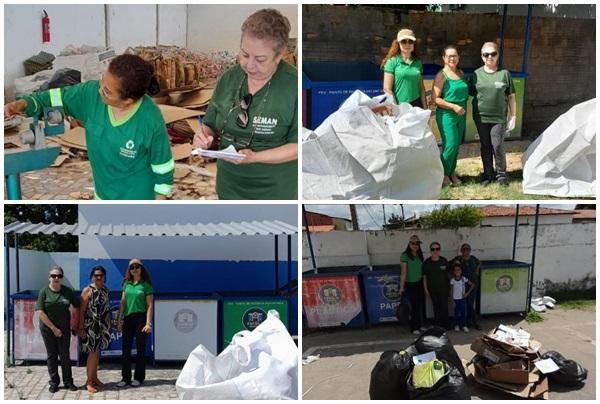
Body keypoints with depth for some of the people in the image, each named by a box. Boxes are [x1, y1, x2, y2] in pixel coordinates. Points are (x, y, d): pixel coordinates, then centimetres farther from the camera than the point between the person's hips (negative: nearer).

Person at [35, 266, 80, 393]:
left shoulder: (67, 291, -2)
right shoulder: (44, 291, -8)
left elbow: (76, 307, 9)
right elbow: (40, 312, -12)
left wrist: (75, 323, 4)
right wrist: (53, 328, -14)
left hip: (64, 329, 1)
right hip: (48, 329, -1)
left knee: (65, 355, 5)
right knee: (52, 355, 8)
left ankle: (68, 382, 15)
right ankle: (54, 382, 18)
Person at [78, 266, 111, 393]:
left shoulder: (105, 289, 10)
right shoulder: (88, 290, -9)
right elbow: (82, 310, -11)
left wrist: (109, 325, 14)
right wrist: (81, 328, -14)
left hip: (102, 325, 6)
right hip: (91, 326, -6)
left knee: (97, 351, 12)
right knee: (93, 352, -5)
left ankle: (94, 378, 22)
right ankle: (89, 382, 2)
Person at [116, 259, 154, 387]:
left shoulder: (146, 285, -3)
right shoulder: (126, 284, 10)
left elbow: (150, 305, -5)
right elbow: (123, 302, 11)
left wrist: (148, 323, -12)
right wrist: (119, 319, 5)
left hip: (140, 318, -4)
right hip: (128, 319, 4)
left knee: (140, 349, 3)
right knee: (126, 349, 5)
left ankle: (139, 377, 12)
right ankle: (125, 378, 12)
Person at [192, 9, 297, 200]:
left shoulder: (295, 85, -16)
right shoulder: (229, 78, 0)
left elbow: (297, 145, -17)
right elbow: (211, 125, 8)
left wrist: (254, 157, -27)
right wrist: (204, 135, -15)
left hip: (273, 192, -5)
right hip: (229, 187, 5)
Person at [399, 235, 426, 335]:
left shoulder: (420, 255, 7)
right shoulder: (405, 256, -11)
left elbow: (422, 270, 10)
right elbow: (403, 272, -14)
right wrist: (402, 287, -16)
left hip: (420, 283, 5)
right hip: (410, 284, -5)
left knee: (421, 304, 7)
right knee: (414, 305, 0)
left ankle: (420, 325, 23)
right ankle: (414, 328, 12)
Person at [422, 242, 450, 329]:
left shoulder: (444, 261, -2)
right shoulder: (426, 263, -4)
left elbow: (448, 275, 7)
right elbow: (424, 277, 2)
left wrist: (449, 287, 6)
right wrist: (426, 290, -1)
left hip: (443, 289, 0)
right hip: (432, 289, 0)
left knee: (444, 307, -3)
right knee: (436, 307, 7)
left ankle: (445, 325, 9)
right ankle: (438, 325, 16)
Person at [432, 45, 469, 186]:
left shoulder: (461, 73, 10)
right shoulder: (441, 75, -9)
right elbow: (435, 98, -14)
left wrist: (464, 108, 12)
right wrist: (453, 106, -18)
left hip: (461, 115, 6)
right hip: (447, 115, -6)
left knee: (457, 145, 10)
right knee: (450, 145, -9)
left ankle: (452, 172, 23)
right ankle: (444, 174, 8)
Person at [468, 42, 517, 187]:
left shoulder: (504, 73, -1)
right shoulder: (476, 74, 2)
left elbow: (511, 96, 3)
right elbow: (470, 94, 8)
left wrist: (513, 116, 2)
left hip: (499, 118, -2)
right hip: (481, 117, 2)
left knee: (498, 147, -2)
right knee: (485, 147, 11)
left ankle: (501, 175, 16)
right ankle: (487, 174, 24)